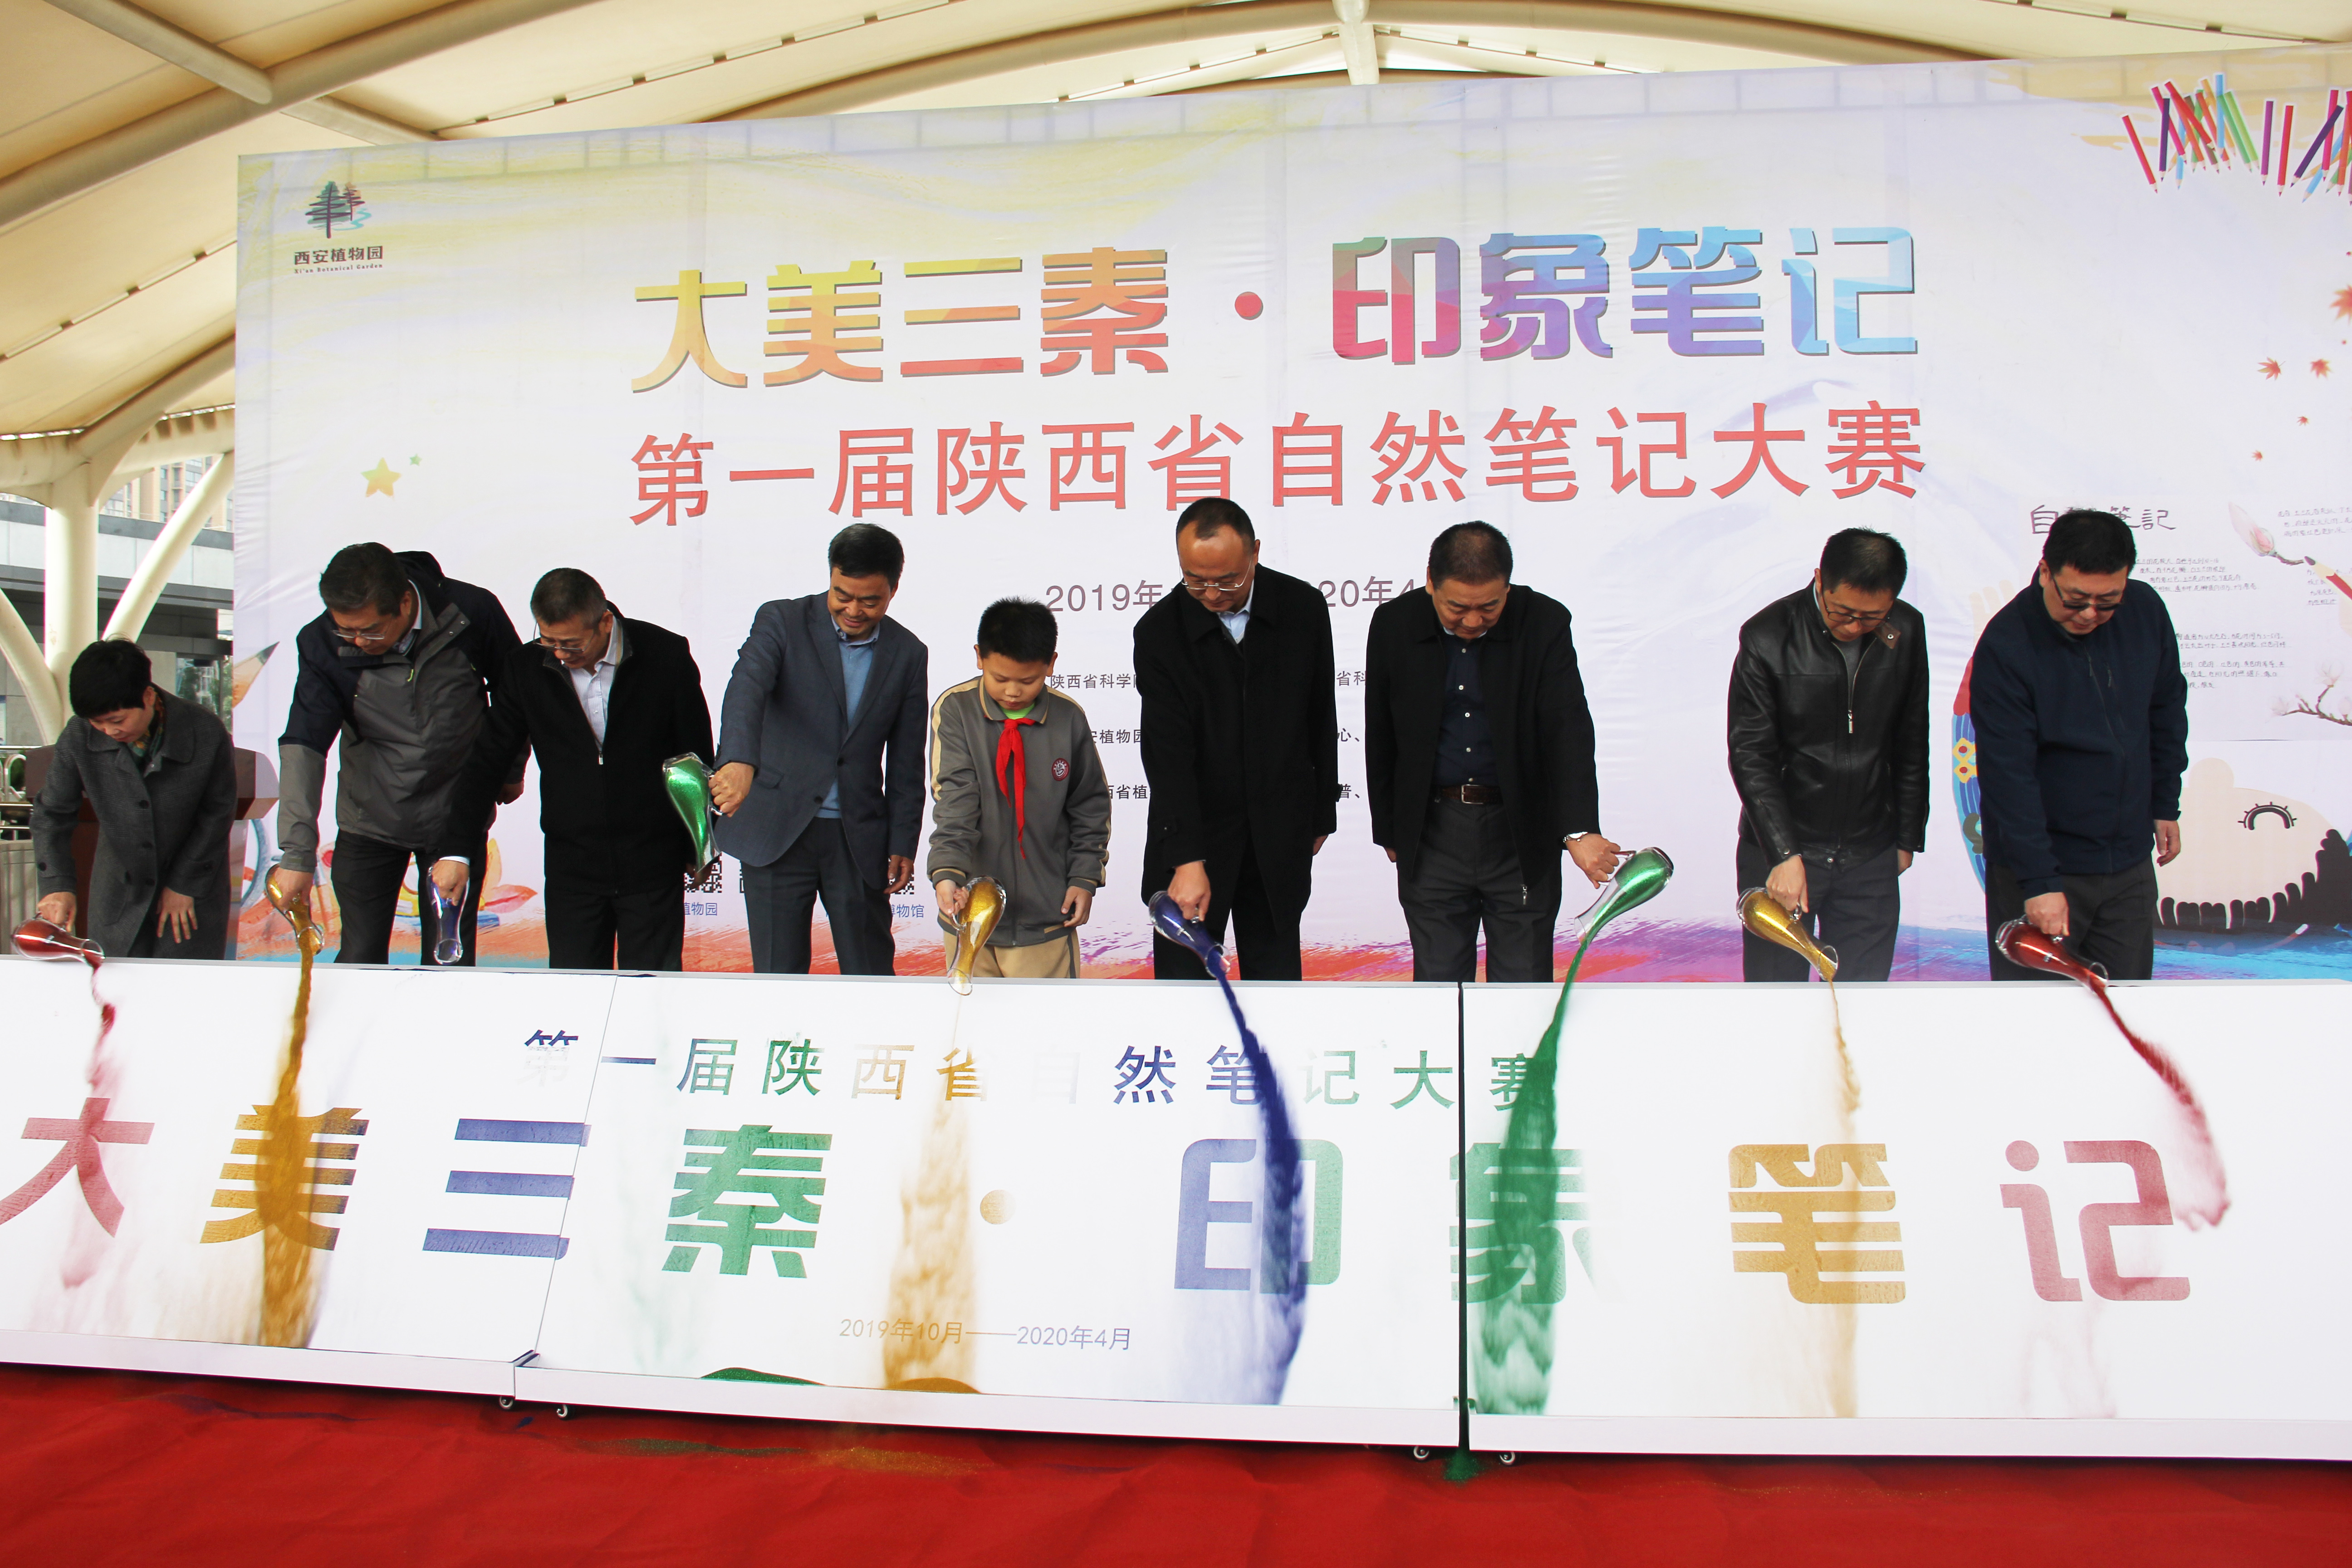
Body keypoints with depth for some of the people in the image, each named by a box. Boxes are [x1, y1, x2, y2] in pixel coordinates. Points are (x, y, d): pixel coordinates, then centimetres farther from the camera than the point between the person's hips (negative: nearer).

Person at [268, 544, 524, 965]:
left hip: (458, 819, -1)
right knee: (359, 961, 3)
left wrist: (511, 769, 14)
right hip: (369, 819, 1)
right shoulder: (322, 643, -15)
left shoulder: (473, 612, -16)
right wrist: (297, 853, -28)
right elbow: (303, 746, -20)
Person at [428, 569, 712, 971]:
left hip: (653, 863, -2)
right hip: (572, 866, 2)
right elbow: (486, 760, 2)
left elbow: (697, 757, 1)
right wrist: (456, 851, -7)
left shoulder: (666, 656, -9)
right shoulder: (527, 668, -3)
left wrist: (700, 848, 6)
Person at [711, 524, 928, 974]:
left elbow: (906, 762, 10)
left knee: (873, 977, 6)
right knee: (778, 977, 4)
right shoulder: (782, 622, -3)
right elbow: (746, 688, -23)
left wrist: (903, 844, 6)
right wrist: (739, 761, -41)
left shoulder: (908, 654, 5)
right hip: (778, 831, -2)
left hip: (860, 838, 2)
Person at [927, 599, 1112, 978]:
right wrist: (946, 872, -27)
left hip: (1046, 916, 1)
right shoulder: (955, 710, -6)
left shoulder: (1069, 719, -2)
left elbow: (1091, 806, 8)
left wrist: (1085, 877, 1)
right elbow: (955, 799, -15)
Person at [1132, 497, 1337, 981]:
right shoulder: (1159, 632, -11)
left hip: (1279, 840, 2)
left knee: (1276, 979, 11)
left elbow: (1321, 719, 7)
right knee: (1183, 979, 2)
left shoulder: (1304, 608, -4)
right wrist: (1188, 859, -24)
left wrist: (1322, 814, 12)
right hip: (1190, 835, -2)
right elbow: (1168, 753, -17)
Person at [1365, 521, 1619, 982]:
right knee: (1438, 978, 9)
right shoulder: (1394, 624, -4)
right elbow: (1380, 738, 6)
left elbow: (1568, 728, -18)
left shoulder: (1545, 623, -9)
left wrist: (1580, 830, -31)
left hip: (1521, 833, -1)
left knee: (1524, 981, 6)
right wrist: (1389, 830, 8)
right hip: (1432, 836, 1)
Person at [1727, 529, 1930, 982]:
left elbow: (1911, 745, 11)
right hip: (1781, 848, -3)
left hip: (1871, 858, 3)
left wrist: (1908, 837, 13)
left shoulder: (1907, 631, -1)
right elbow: (1750, 757, -11)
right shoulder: (1767, 637, -12)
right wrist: (1784, 854, -19)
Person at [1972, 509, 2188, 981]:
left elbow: (2167, 712, 14)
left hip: (2130, 860, 5)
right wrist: (2039, 881, -22)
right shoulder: (2006, 644, -19)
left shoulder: (2146, 610, -3)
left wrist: (2166, 806, 17)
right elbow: (2007, 774, -20)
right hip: (2041, 860, -5)